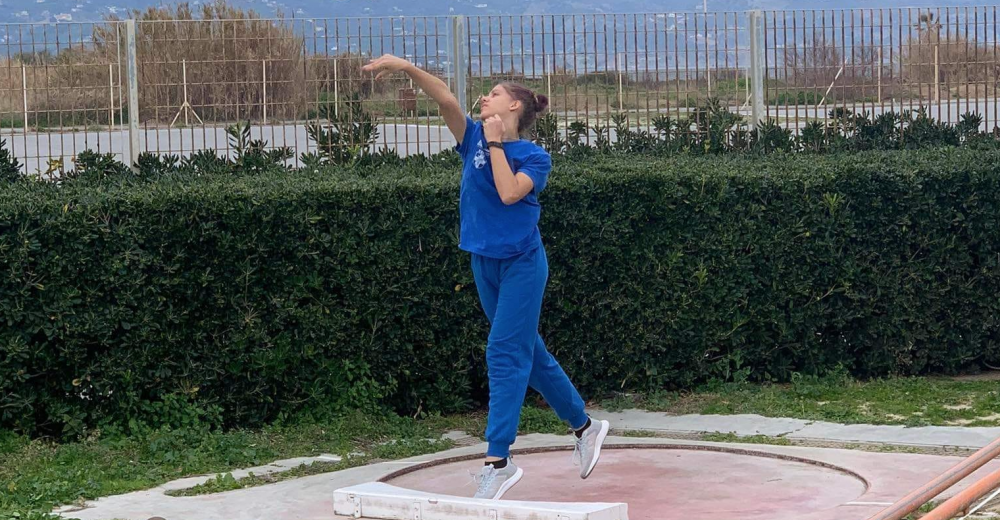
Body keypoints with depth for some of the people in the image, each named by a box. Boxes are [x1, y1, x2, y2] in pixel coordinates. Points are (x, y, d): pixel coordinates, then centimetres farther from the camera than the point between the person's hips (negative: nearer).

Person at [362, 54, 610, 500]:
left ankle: (498, 461, -11)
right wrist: (406, 67, -27)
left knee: (505, 354, -11)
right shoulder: (473, 138, 3)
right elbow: (445, 99, -12)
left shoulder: (535, 157, -8)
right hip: (485, 263, 6)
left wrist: (496, 142, -17)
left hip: (521, 263, -6)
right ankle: (584, 426, 29)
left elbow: (509, 192, -26)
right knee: (528, 352, 14)